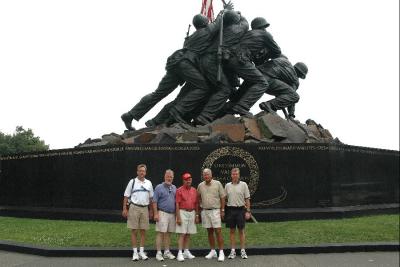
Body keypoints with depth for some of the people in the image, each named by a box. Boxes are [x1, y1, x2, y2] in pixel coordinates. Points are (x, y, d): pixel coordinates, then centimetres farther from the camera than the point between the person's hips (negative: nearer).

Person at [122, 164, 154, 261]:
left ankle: (142, 252, 15)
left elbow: (151, 197, 14)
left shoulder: (149, 183, 9)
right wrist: (124, 209, -8)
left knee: (143, 231, 6)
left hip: (145, 208, 3)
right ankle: (135, 252, 8)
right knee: (134, 230, 1)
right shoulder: (132, 182, 0)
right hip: (134, 208, -3)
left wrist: (151, 210, 10)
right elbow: (126, 196, -1)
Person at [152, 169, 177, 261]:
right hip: (162, 213, -5)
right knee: (160, 233, -5)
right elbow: (154, 202, -6)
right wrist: (156, 214, -12)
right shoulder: (159, 187, -3)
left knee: (168, 233, 10)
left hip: (172, 214, 5)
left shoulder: (174, 188, 13)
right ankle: (159, 253, 0)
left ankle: (167, 252, 18)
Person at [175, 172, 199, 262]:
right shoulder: (179, 190, -6)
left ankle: (186, 252, 19)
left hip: (192, 213, 5)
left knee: (188, 234, 10)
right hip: (183, 212, -5)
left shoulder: (194, 190, 10)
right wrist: (178, 217, -14)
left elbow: (196, 204, 14)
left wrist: (197, 216, 11)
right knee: (182, 234, -7)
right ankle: (180, 253, -4)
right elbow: (177, 204, -9)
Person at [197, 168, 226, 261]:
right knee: (209, 232, 10)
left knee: (218, 231, -6)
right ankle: (213, 251, 20)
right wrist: (201, 205, 9)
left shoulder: (217, 183, -4)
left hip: (215, 210, -3)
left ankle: (221, 252, -2)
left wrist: (222, 210, -2)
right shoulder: (200, 185, 5)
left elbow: (222, 197, -1)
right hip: (205, 211, 4)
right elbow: (198, 197, 20)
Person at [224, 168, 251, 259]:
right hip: (230, 210, 2)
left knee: (241, 230, 3)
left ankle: (243, 251, 12)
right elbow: (225, 198, 13)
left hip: (240, 209, -2)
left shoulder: (243, 185, -1)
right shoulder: (227, 185, 7)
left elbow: (247, 199, -1)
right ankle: (232, 251, 15)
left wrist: (248, 211, -5)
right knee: (232, 231, 7)